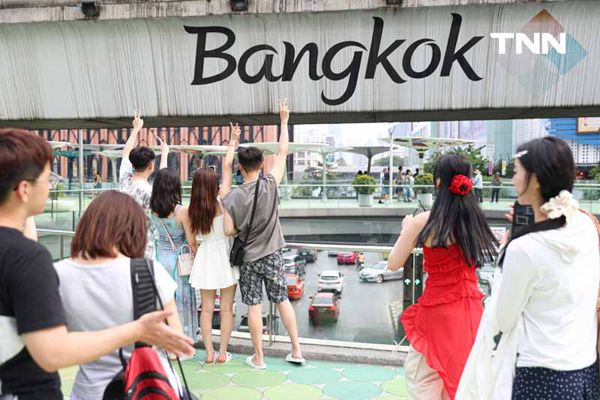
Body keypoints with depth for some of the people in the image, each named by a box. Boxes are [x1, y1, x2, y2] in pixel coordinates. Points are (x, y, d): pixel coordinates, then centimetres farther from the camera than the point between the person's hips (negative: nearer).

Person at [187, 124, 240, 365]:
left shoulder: (191, 209, -5)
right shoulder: (221, 200, -14)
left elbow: (191, 240, 3)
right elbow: (227, 166, -10)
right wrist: (233, 141, 0)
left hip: (204, 257, 3)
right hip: (224, 255, -3)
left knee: (206, 308, 13)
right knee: (226, 308, 8)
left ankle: (209, 352, 18)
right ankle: (222, 353, 15)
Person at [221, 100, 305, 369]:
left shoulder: (232, 197, -13)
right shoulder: (270, 184, -12)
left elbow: (229, 231, -12)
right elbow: (283, 152, -3)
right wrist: (284, 120, 4)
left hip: (248, 257, -1)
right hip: (272, 254, 1)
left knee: (254, 306, 8)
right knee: (282, 300, 13)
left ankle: (258, 358, 19)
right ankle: (296, 350, 20)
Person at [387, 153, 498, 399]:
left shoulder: (423, 222, -18)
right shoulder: (475, 218, -4)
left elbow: (393, 264, -8)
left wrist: (406, 230, 4)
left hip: (438, 309, -5)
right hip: (470, 308, 6)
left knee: (420, 373, 14)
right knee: (460, 371, 23)